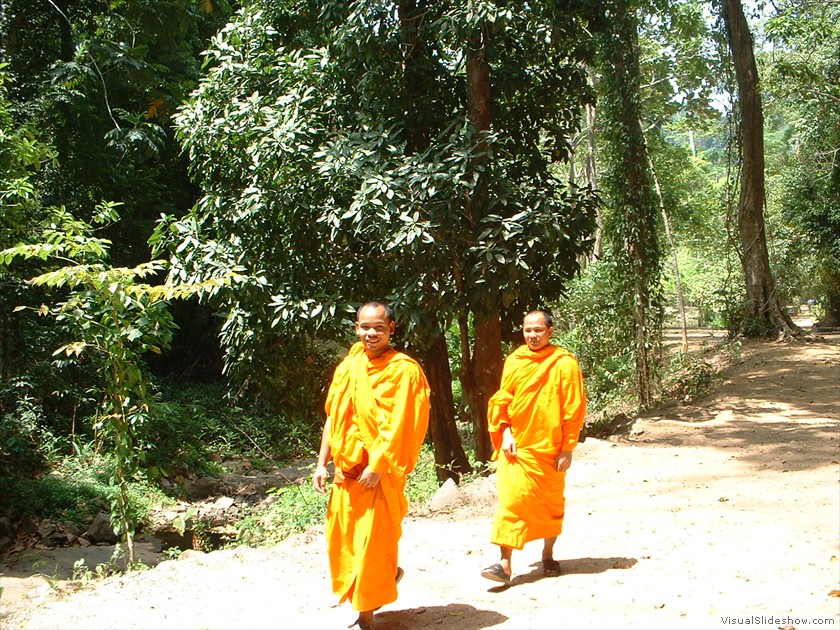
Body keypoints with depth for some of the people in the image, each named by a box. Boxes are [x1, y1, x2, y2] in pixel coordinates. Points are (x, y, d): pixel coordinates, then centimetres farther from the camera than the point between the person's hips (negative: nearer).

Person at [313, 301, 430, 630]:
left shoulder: (404, 369, -10)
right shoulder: (347, 367, 9)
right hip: (347, 469, 7)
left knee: (372, 542, -2)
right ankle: (388, 575, 37)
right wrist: (323, 463, 9)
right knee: (341, 537, 13)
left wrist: (376, 466, -22)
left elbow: (399, 426, -16)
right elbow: (333, 417, 13)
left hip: (380, 472, -6)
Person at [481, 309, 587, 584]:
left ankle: (548, 555, 31)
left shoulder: (564, 364, -6)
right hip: (515, 446, 2)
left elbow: (574, 409, -6)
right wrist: (505, 432, -5)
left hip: (548, 447, -2)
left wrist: (567, 448, -8)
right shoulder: (514, 361, 4)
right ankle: (505, 563, -5)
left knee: (550, 504, 12)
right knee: (510, 500, -6)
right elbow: (502, 399, 9)